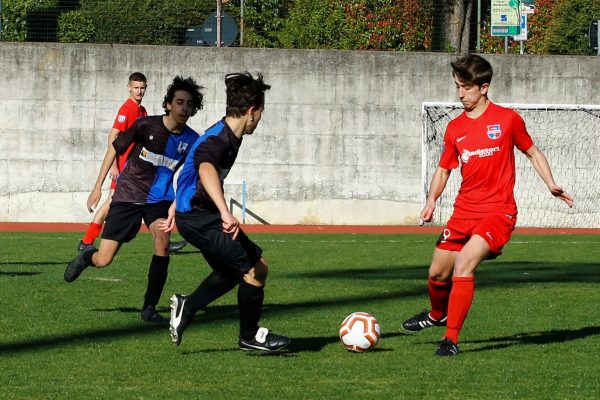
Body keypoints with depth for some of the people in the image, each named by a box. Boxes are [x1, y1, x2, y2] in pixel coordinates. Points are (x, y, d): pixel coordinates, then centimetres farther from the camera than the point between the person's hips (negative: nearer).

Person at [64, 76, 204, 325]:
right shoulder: (146, 125, -15)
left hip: (159, 197, 2)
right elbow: (115, 149, -2)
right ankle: (86, 257, 36)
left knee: (162, 239, -29)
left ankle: (149, 309, -17)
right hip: (128, 195, -2)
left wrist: (175, 205, -12)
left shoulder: (192, 141, -8)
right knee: (103, 261, -5)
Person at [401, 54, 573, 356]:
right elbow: (443, 170, 15)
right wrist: (431, 200, -3)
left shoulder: (507, 119, -3)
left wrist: (552, 185, -4)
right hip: (463, 212, 5)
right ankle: (438, 314, 43)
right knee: (437, 273, 8)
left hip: (498, 212, -5)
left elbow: (532, 153, 9)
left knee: (464, 263, -25)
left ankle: (451, 339, -18)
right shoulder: (454, 128, 7)